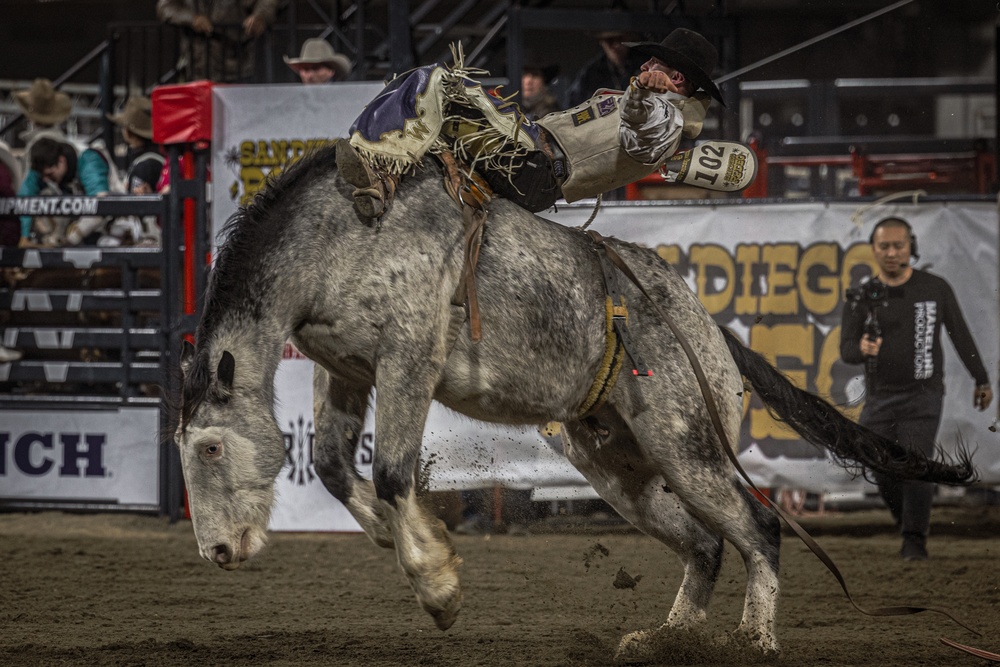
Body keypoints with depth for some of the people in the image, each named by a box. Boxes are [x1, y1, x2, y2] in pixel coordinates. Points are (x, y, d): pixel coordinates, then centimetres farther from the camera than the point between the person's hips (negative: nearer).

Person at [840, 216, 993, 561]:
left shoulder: (935, 288, -3)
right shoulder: (862, 297, -1)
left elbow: (960, 335, 8)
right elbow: (846, 350, -7)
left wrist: (981, 380, 14)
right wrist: (862, 348, -32)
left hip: (923, 394, -2)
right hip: (880, 398, 2)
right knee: (885, 474, 2)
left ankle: (915, 540, -5)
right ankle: (909, 524, 26)